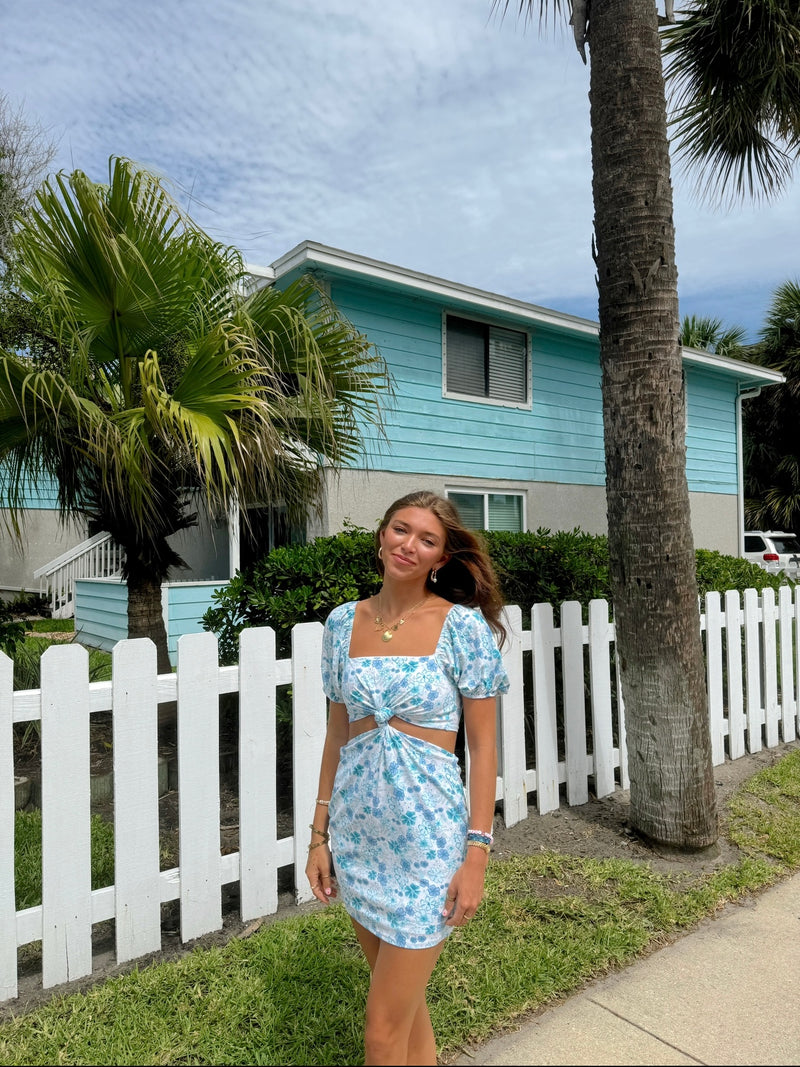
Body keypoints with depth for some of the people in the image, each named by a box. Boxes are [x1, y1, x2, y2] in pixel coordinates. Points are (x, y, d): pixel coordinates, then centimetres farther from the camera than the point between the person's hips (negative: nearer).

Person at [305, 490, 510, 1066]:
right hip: (357, 826, 4)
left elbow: (483, 745, -8)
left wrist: (477, 853, -11)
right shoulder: (343, 622, 1)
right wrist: (320, 834, 7)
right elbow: (338, 733, 7)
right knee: (405, 1002, 21)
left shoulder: (463, 625, -11)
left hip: (427, 831, -4)